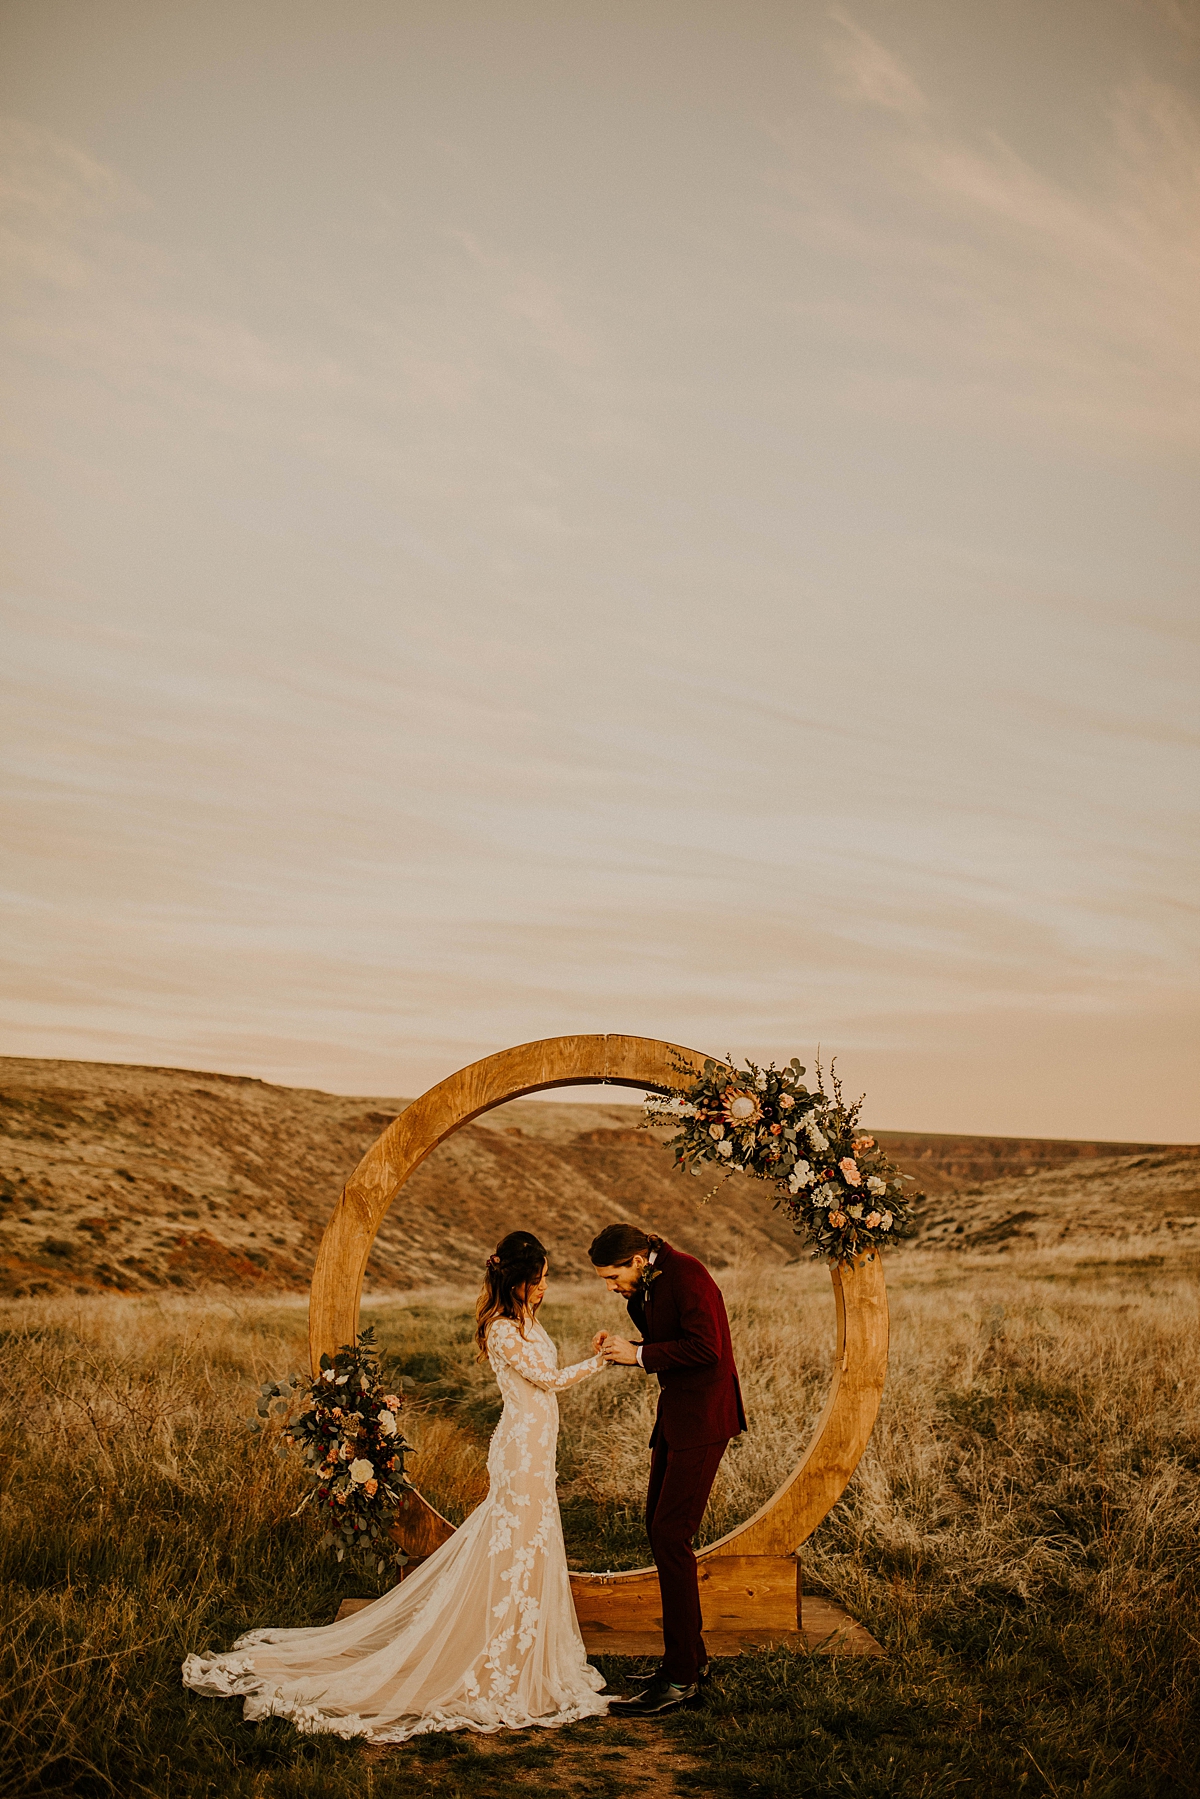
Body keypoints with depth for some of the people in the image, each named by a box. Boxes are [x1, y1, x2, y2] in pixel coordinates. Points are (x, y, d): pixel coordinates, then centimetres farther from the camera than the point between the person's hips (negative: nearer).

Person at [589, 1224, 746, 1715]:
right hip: (675, 1417, 10)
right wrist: (623, 1346, 2)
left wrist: (639, 1355, -19)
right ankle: (692, 1656, 25)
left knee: (670, 1537, -10)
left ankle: (680, 1677, -3)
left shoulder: (685, 1275, -17)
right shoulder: (648, 1286, 12)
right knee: (658, 1531, 13)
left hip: (702, 1420, -10)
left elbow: (704, 1347, -25)